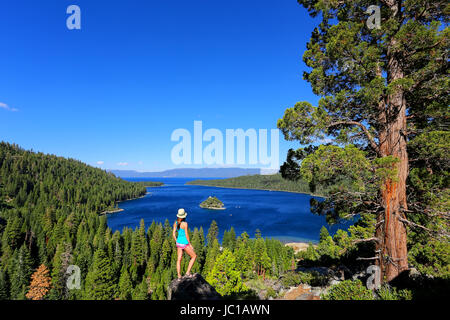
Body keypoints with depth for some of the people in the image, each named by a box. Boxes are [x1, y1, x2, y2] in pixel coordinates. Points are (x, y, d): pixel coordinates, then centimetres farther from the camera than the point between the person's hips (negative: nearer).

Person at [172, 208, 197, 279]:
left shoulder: (176, 223, 0)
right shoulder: (185, 223, -19)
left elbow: (173, 234, 5)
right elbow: (186, 235, -18)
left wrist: (177, 242, 18)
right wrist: (190, 244, -8)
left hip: (178, 242, 7)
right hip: (184, 243, -7)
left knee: (179, 259, 14)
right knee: (194, 256, 8)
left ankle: (179, 276, 17)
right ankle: (188, 272, 4)